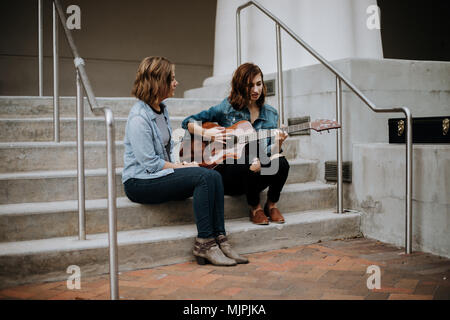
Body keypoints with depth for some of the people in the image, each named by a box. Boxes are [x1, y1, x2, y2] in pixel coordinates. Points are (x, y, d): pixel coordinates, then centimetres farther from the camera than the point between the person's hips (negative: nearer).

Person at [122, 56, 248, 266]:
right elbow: (150, 163, -19)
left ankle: (218, 239, -16)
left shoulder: (162, 110, 14)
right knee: (203, 176, -25)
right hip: (140, 182, -8)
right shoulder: (139, 117, -16)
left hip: (162, 174, 8)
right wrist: (182, 167, -11)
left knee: (214, 176, -16)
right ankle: (204, 243, -20)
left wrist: (179, 166, 3)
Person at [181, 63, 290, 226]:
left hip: (253, 175, 3)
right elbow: (188, 122, 2)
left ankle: (271, 205, 0)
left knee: (281, 163, -27)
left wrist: (277, 144, -20)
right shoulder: (226, 108, 0)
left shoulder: (270, 114, 10)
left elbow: (268, 152, 2)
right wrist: (207, 133, -15)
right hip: (227, 172, -3)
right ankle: (255, 208, -6)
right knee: (252, 165, -35)